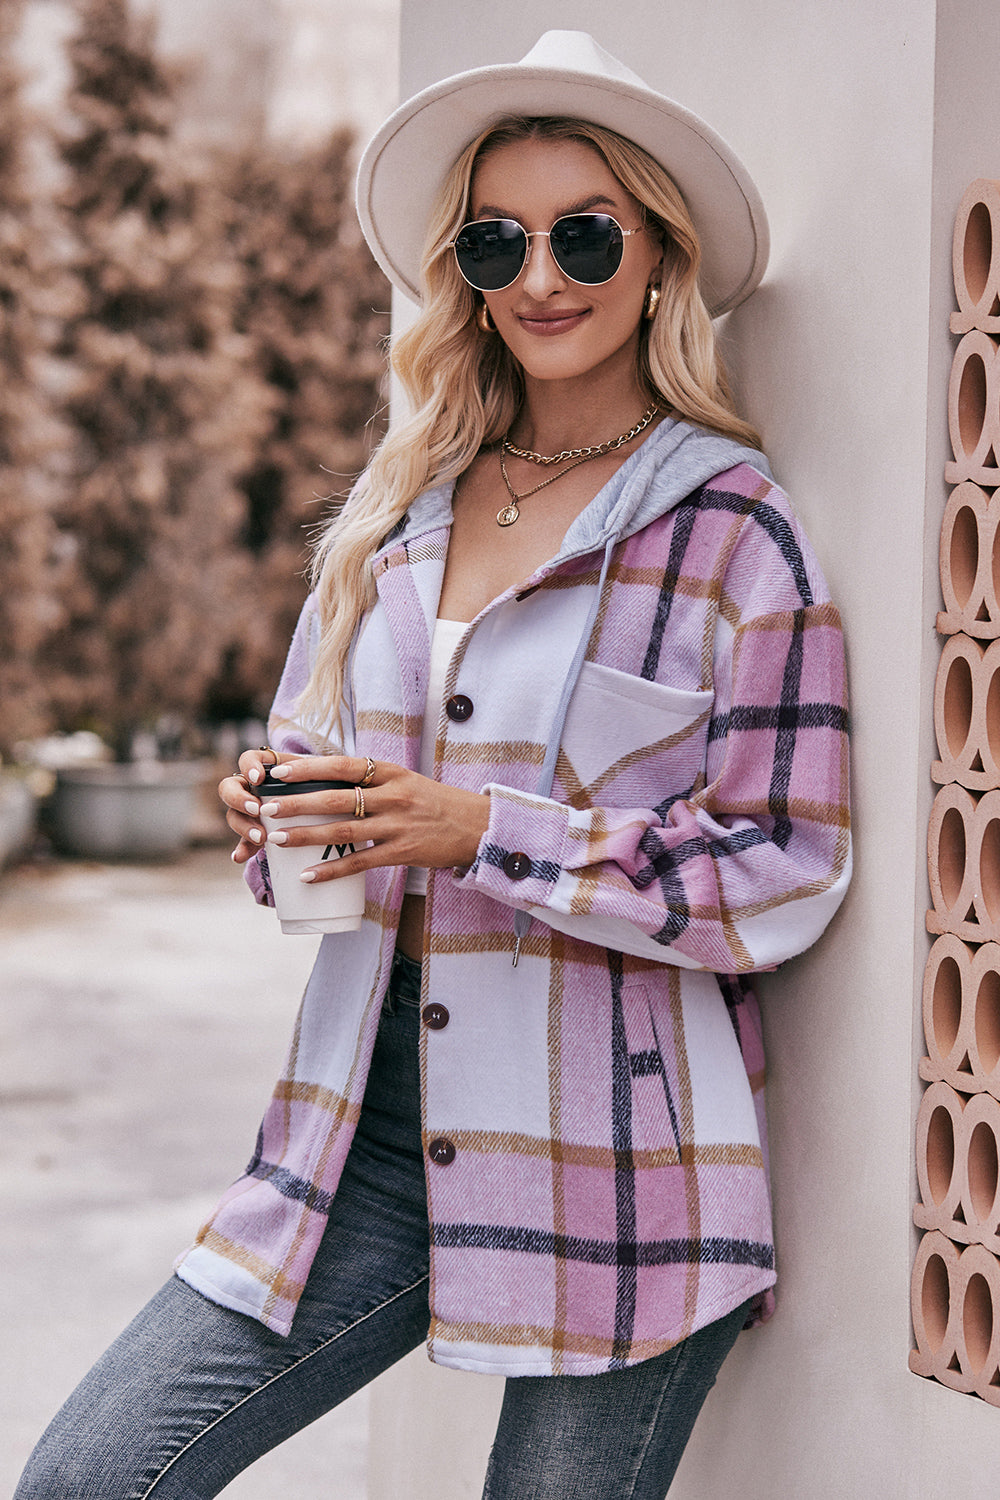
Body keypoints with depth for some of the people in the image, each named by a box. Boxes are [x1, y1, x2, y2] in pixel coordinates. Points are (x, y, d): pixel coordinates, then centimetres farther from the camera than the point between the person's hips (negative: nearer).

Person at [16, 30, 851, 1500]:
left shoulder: (731, 531, -6)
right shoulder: (396, 509, 9)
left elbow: (787, 878, -10)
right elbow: (306, 750, 19)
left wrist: (482, 835, -18)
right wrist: (271, 808, -5)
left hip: (613, 1165, -4)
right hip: (380, 1134, 5)